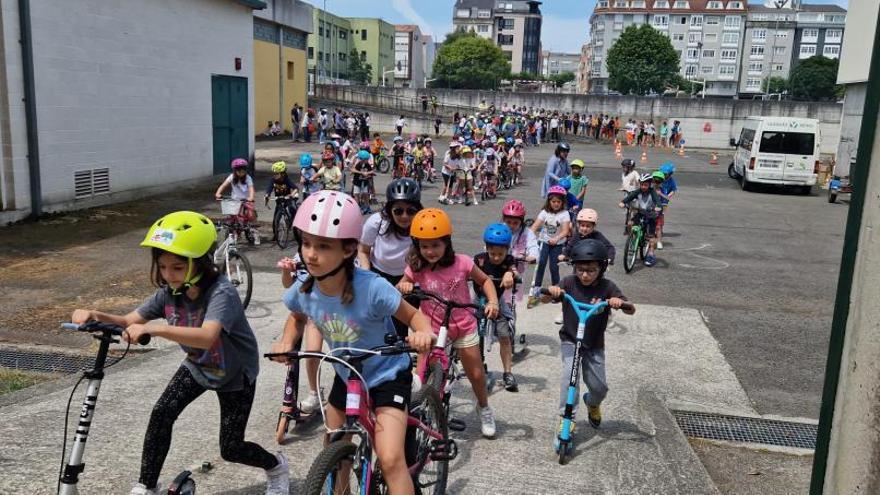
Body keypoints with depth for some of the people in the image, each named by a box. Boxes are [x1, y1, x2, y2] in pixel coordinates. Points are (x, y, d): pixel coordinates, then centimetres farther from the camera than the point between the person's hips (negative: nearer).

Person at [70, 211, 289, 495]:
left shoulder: (221, 292, -36)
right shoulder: (169, 293, -14)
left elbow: (207, 337, -53)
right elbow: (128, 322, -11)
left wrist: (153, 328, -63)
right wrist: (95, 316, -32)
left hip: (235, 374, -5)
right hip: (197, 366, 6)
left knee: (231, 449, 1)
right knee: (161, 415, -14)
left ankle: (277, 466, 31)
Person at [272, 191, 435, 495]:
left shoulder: (372, 288, -33)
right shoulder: (302, 291, -18)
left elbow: (412, 315, -17)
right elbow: (298, 319, 8)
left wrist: (425, 333, -39)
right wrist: (286, 342, -12)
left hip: (387, 374, -5)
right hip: (346, 375, 5)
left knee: (390, 460, -17)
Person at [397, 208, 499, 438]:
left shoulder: (462, 263, -16)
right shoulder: (416, 268, -15)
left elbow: (485, 280, -1)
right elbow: (398, 291, -3)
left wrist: (493, 301, -17)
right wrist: (402, 286, -26)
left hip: (463, 326, 0)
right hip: (432, 329, 0)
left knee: (476, 374, 12)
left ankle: (484, 409, 40)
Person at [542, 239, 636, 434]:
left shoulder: (607, 287, -11)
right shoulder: (569, 283, -11)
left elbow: (631, 310, -16)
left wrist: (620, 302, -39)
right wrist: (551, 291, -39)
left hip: (595, 344, 2)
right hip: (570, 340, -1)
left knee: (599, 386, 7)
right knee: (570, 374, -24)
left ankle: (592, 403, 43)